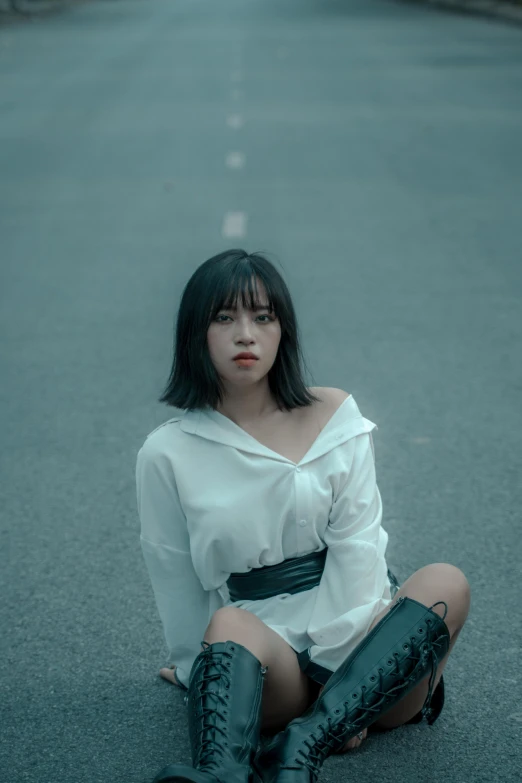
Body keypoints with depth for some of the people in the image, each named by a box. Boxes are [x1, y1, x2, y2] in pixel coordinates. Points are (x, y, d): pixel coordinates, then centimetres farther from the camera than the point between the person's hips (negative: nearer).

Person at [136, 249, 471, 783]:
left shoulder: (335, 417, 6)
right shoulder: (167, 454, 5)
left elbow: (357, 548, -3)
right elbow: (177, 588, 8)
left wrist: (339, 663, -14)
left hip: (355, 643, 2)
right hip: (264, 653, -2)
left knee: (445, 583, -28)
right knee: (230, 624, -34)